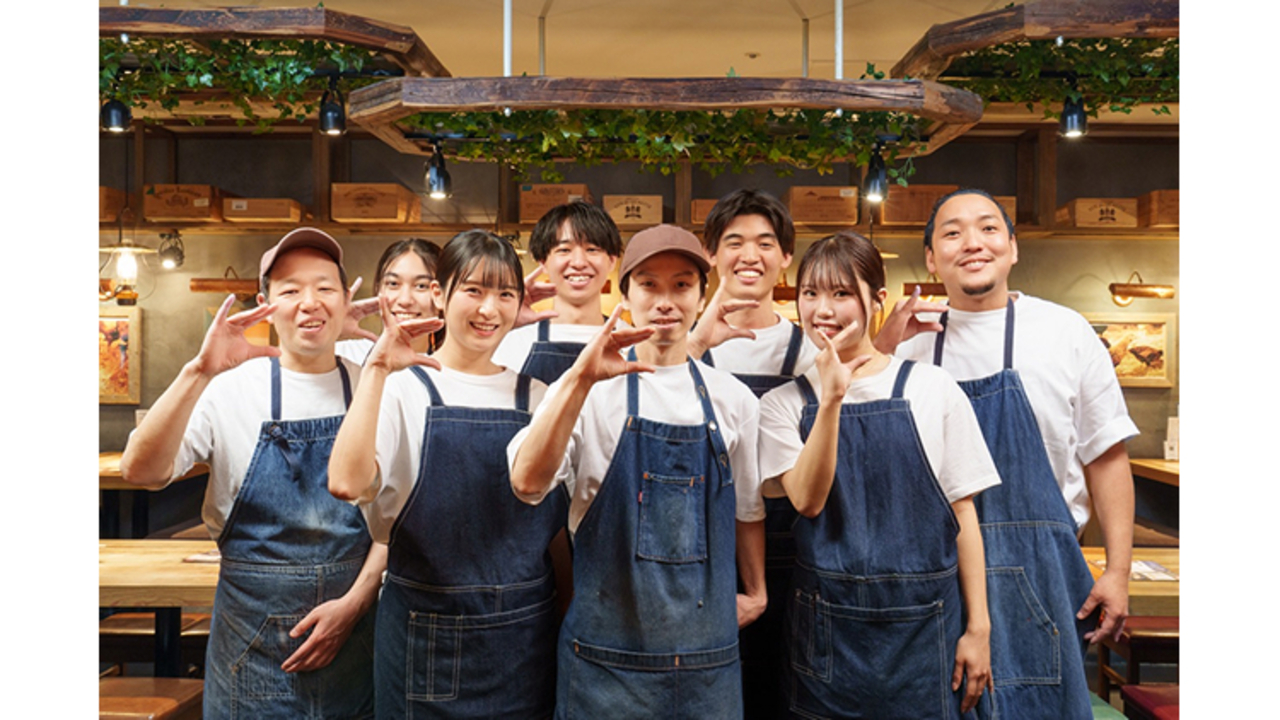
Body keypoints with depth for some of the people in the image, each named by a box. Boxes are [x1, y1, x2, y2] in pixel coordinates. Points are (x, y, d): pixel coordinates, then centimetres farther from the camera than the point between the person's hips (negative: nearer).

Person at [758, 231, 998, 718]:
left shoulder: (934, 390, -2)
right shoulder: (783, 404, 0)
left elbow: (962, 513, 1)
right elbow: (807, 499, -14)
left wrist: (979, 628, 1)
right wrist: (832, 397, -23)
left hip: (924, 622, 0)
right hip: (828, 624, 1)